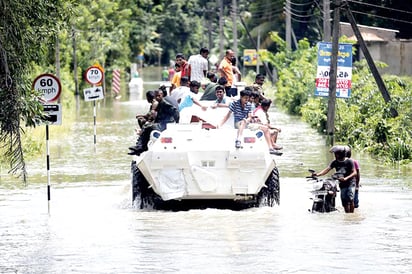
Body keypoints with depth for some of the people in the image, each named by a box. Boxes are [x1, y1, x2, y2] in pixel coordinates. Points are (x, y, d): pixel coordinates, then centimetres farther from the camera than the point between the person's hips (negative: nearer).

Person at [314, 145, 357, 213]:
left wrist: (346, 178, -31)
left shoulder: (349, 161, -9)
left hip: (350, 183, -5)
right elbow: (327, 169, -4)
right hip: (342, 184, 5)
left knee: (350, 198, -22)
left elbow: (354, 173, -16)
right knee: (345, 202, 5)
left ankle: (352, 213, -16)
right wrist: (318, 174, -20)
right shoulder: (335, 162, 4)